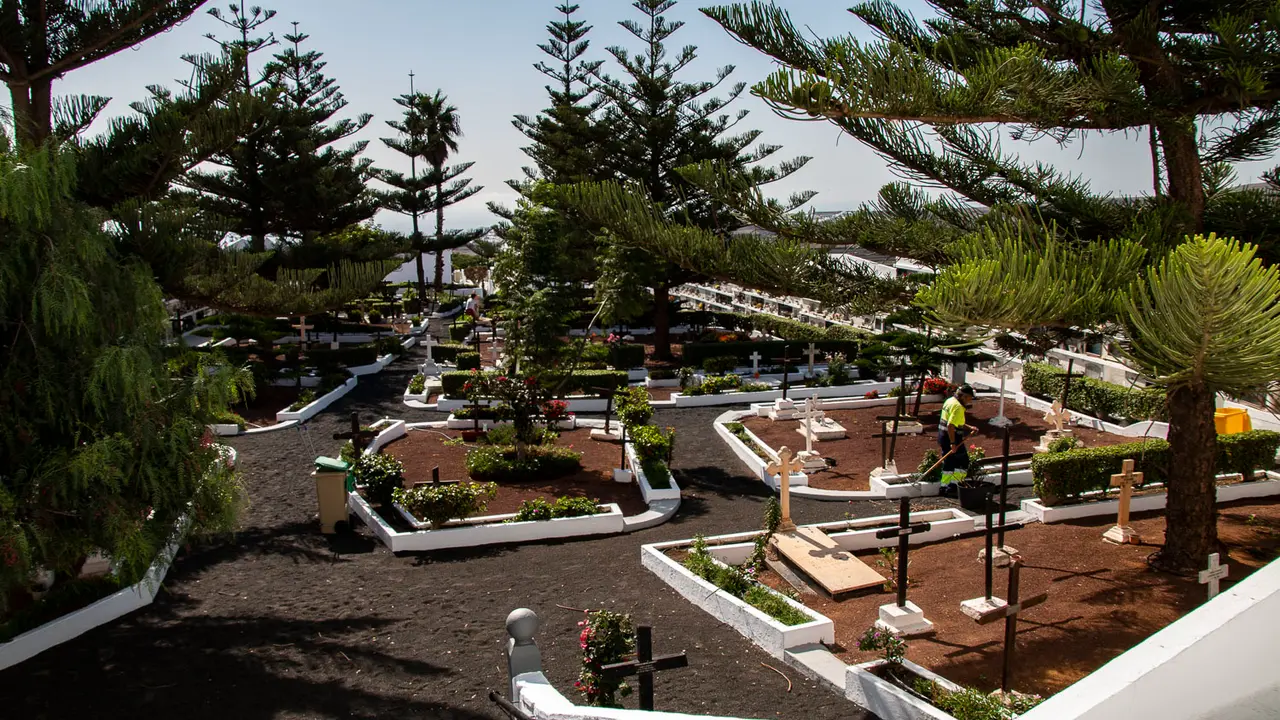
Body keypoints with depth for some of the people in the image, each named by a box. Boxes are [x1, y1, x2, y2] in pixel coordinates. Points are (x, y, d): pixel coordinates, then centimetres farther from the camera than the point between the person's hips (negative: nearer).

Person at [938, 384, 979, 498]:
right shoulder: (958, 407, -18)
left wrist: (969, 428, 15)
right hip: (952, 438, -10)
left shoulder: (950, 401, 14)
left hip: (943, 436, 10)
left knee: (948, 462, 15)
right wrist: (953, 443, -24)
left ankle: (945, 488, 18)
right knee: (963, 462, 1)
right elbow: (950, 426, -27)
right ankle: (953, 487, -1)